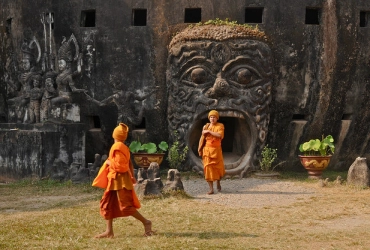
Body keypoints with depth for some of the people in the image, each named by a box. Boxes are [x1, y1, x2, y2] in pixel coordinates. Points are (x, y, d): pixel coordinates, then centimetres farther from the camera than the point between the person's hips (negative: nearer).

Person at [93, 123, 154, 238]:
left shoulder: (117, 147, -17)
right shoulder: (122, 147, 11)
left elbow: (121, 166, -22)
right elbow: (129, 164, 16)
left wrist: (109, 162, -8)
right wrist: (131, 176, 20)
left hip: (120, 181, -10)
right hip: (115, 181, 10)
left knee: (125, 206, -7)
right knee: (107, 204, 9)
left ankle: (146, 222, 2)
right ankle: (109, 231, 10)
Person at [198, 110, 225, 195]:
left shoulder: (220, 126, -1)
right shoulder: (206, 126, 5)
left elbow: (220, 135, -19)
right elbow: (202, 139, 7)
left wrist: (209, 131, -16)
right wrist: (200, 150, 5)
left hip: (216, 150, -1)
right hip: (207, 150, 1)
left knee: (218, 168, 6)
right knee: (208, 168, -7)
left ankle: (218, 183, 37)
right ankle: (211, 189, -5)